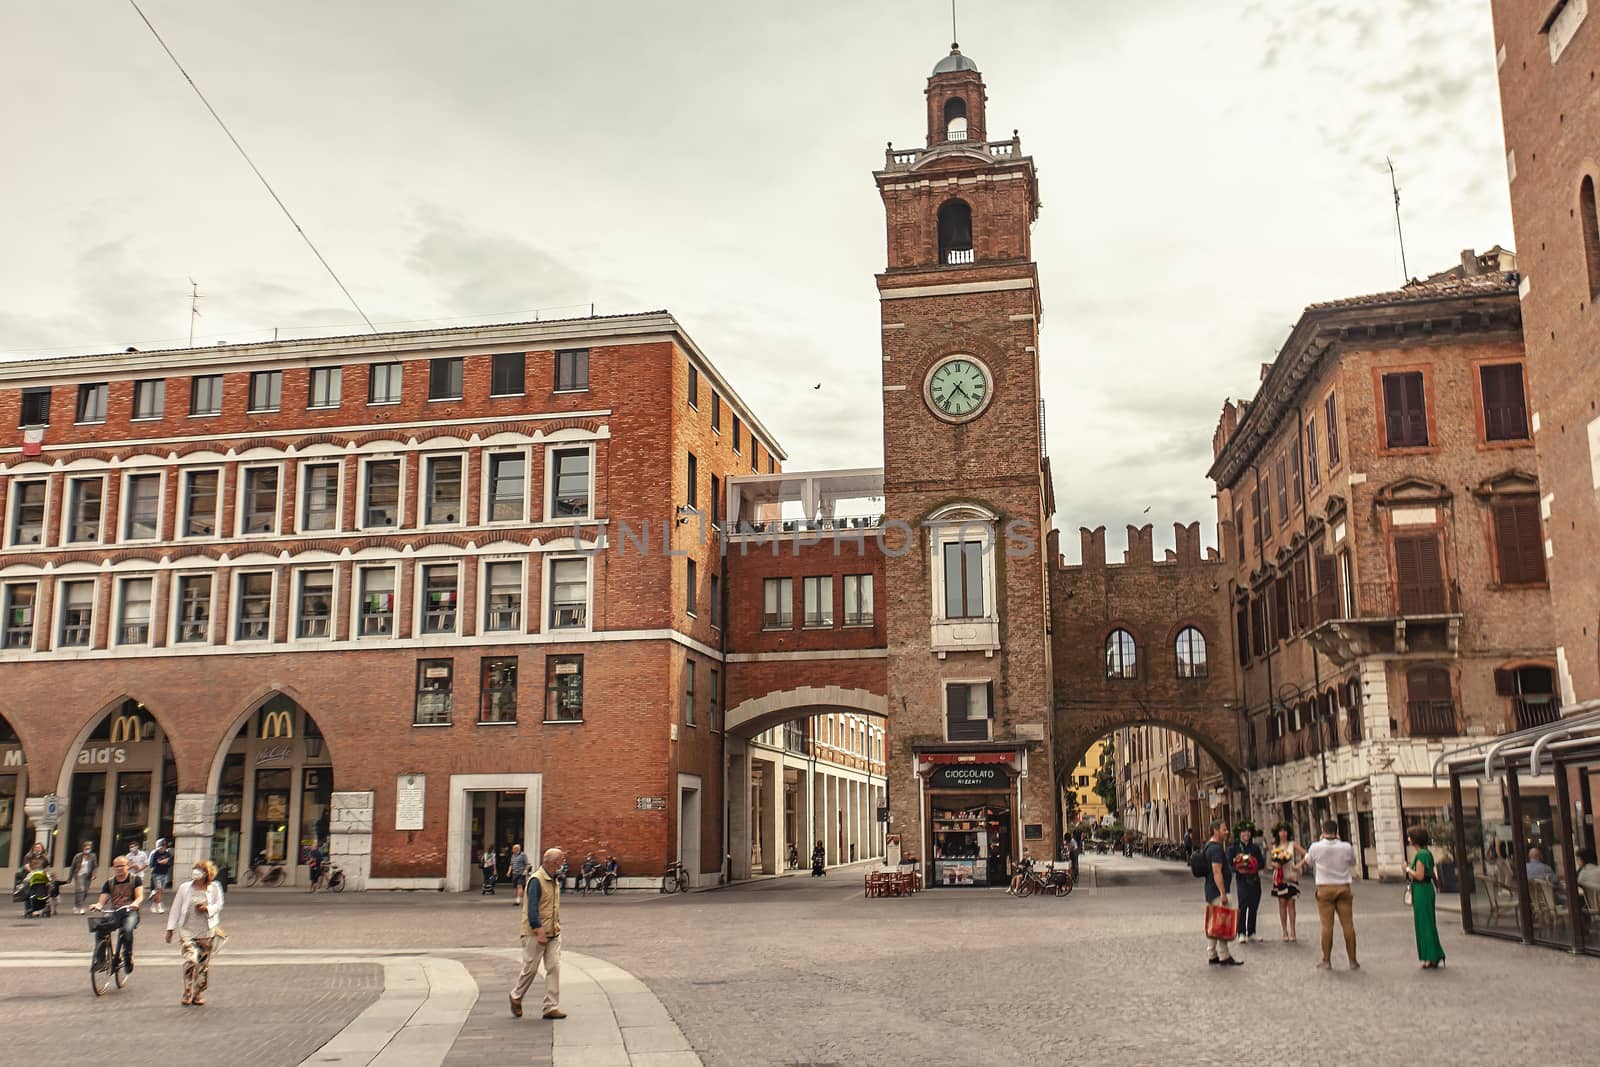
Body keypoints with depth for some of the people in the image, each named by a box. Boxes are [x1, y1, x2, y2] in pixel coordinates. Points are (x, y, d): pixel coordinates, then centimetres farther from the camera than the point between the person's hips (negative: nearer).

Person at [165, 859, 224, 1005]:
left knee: (204, 963, 6)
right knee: (190, 960, -17)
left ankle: (197, 994, 21)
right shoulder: (185, 888, 3)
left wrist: (207, 909, -16)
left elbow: (219, 905, 6)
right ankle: (187, 994, -5)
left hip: (207, 931, 1)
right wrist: (170, 928, 6)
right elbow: (176, 908, 8)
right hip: (187, 930, -1)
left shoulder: (214, 888, 1)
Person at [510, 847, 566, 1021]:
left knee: (554, 967, 0)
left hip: (553, 933, 7)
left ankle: (552, 1007, 3)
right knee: (530, 968, 4)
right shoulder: (536, 880, -15)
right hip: (535, 933, -7)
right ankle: (516, 997, 28)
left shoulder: (555, 880, 12)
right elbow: (532, 909, -21)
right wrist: (539, 931, -25)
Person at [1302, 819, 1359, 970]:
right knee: (1348, 925, 6)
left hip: (1324, 889, -1)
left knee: (1327, 926, 2)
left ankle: (1326, 961, 6)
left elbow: (1308, 862, 10)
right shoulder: (1346, 847, -7)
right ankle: (1353, 961, 10)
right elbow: (1352, 863, 14)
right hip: (1343, 887, 1)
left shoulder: (1316, 847, -10)